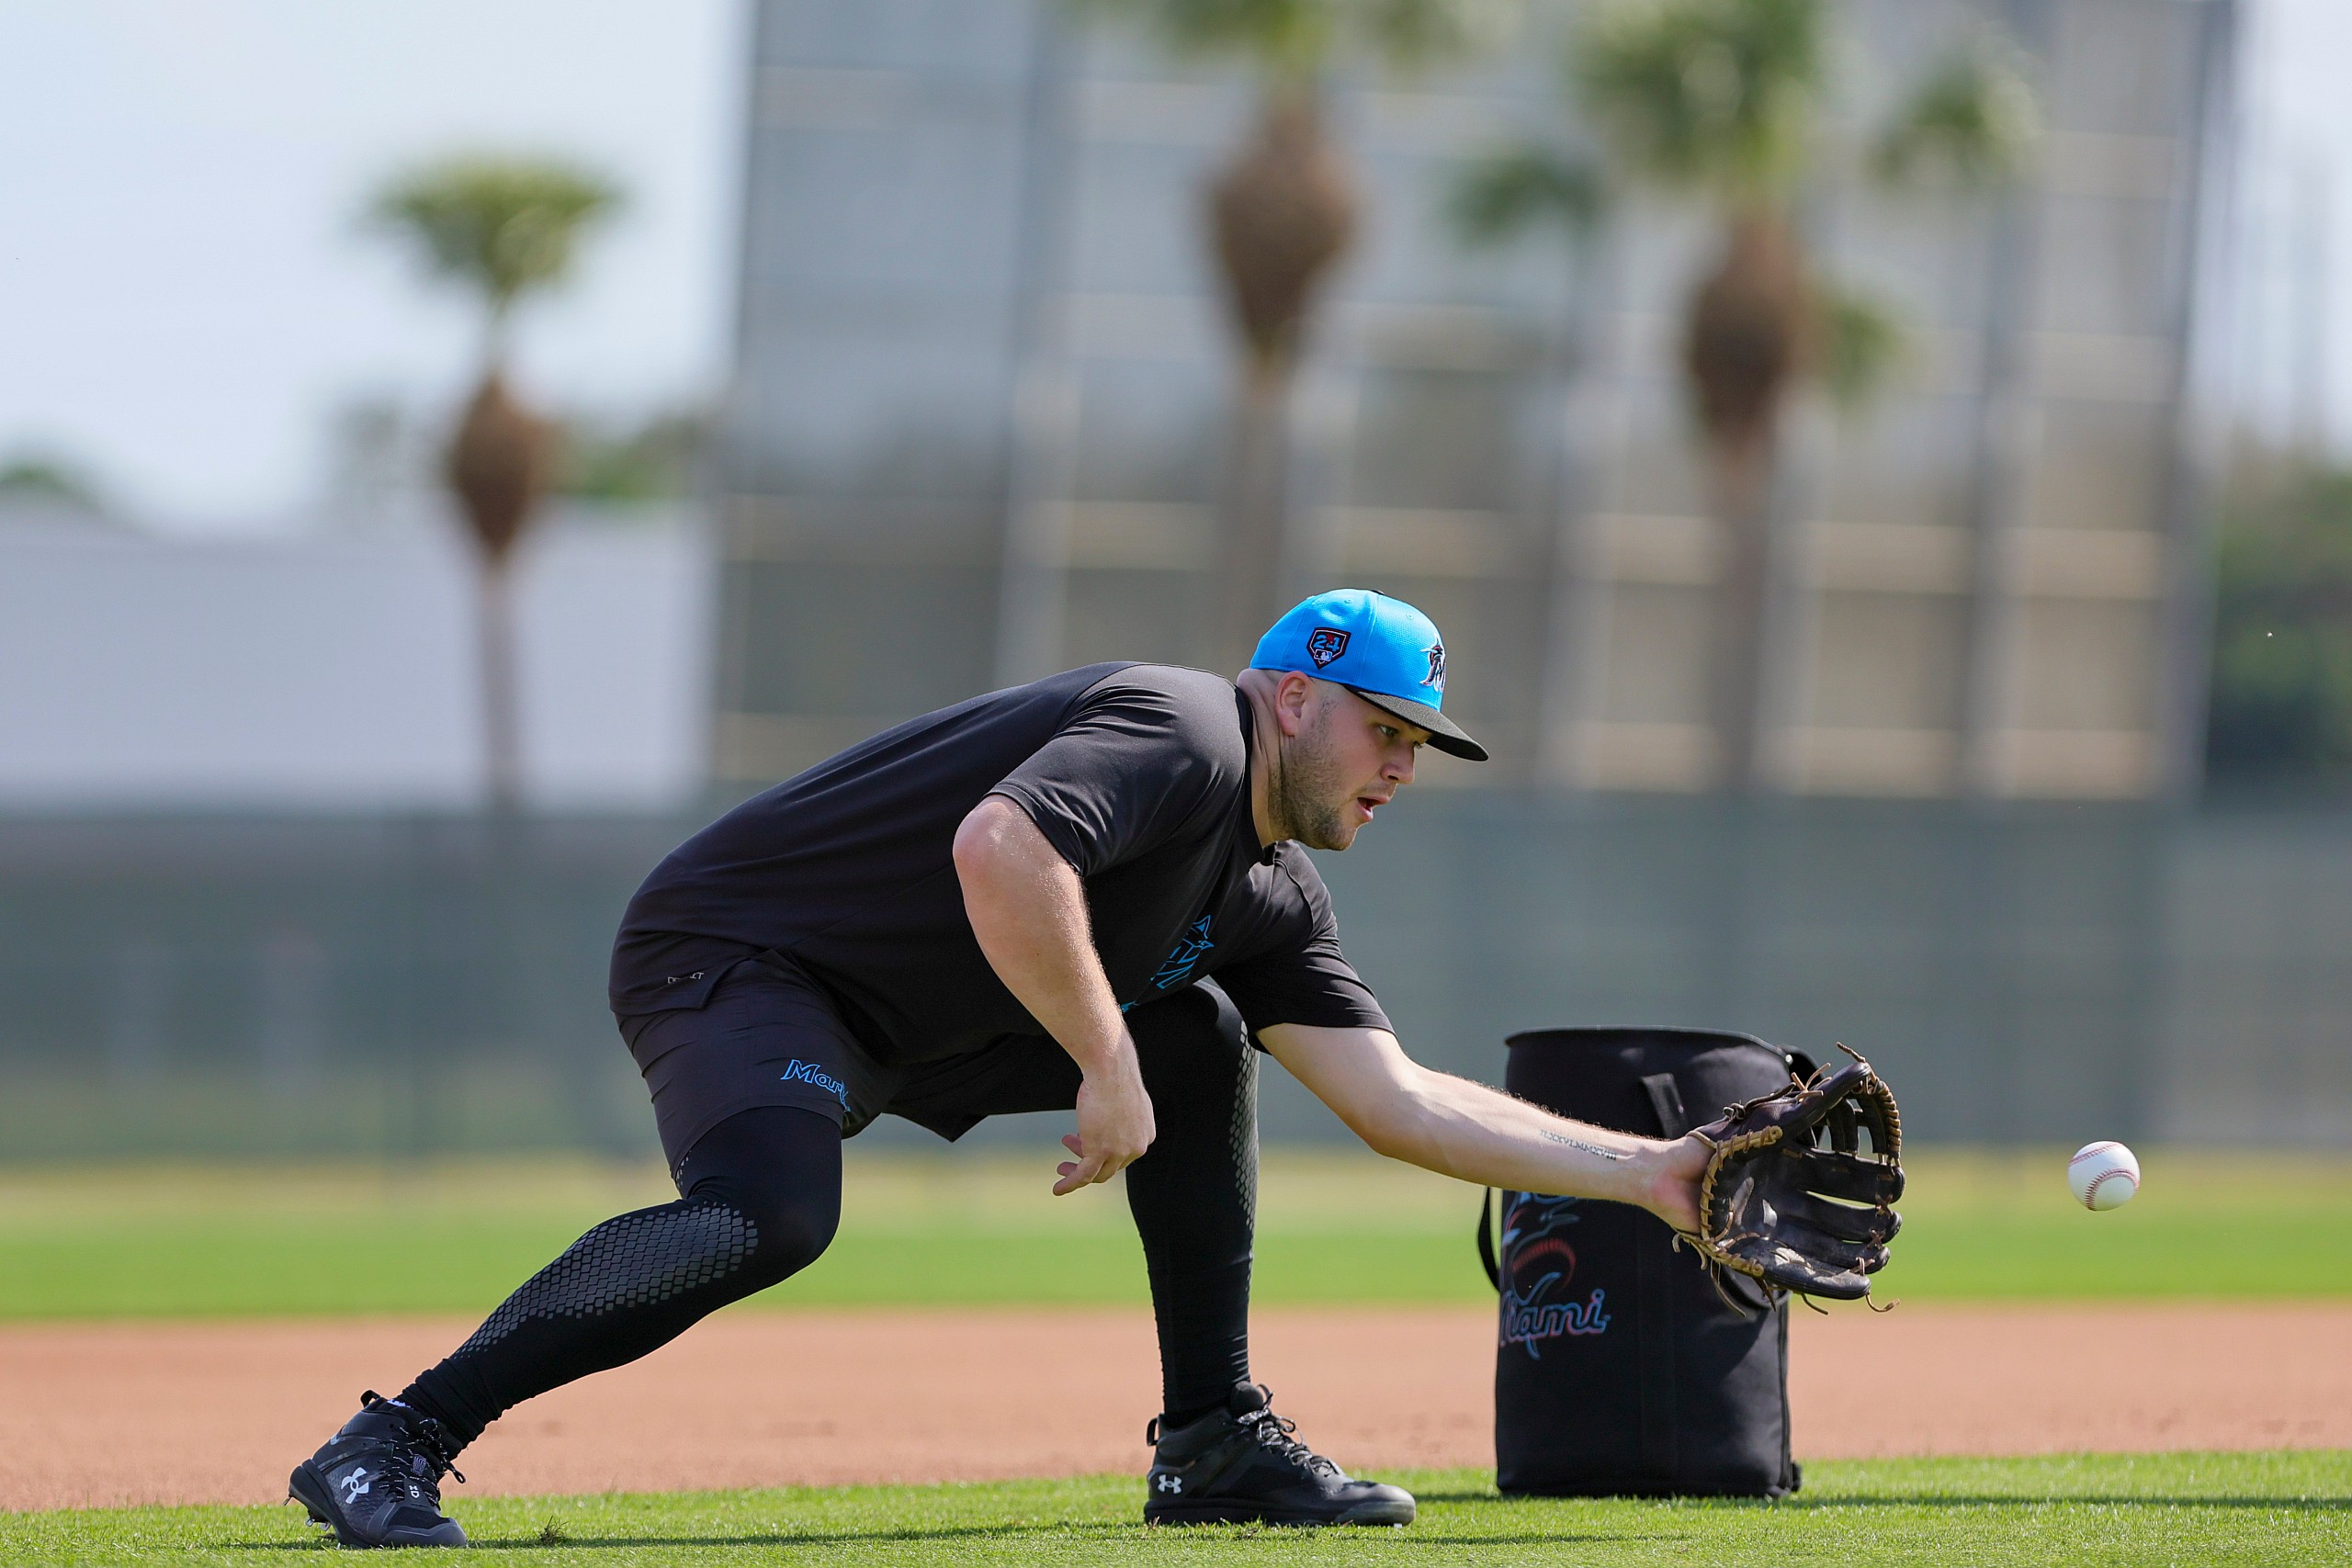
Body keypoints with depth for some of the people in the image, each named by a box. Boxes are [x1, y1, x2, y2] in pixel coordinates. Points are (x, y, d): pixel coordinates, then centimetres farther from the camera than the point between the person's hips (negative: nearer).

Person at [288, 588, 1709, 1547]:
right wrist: (1108, 1073, -28)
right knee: (772, 1215, -36)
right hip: (728, 955, -10)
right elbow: (998, 849, -35)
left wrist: (1645, 1173, 10)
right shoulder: (1181, 736, -17)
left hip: (900, 1028, 10)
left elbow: (1397, 1099, 14)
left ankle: (1215, 1445, 13)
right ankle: (393, 1446, -36)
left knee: (1196, 1037, 11)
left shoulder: (1270, 897, 13)